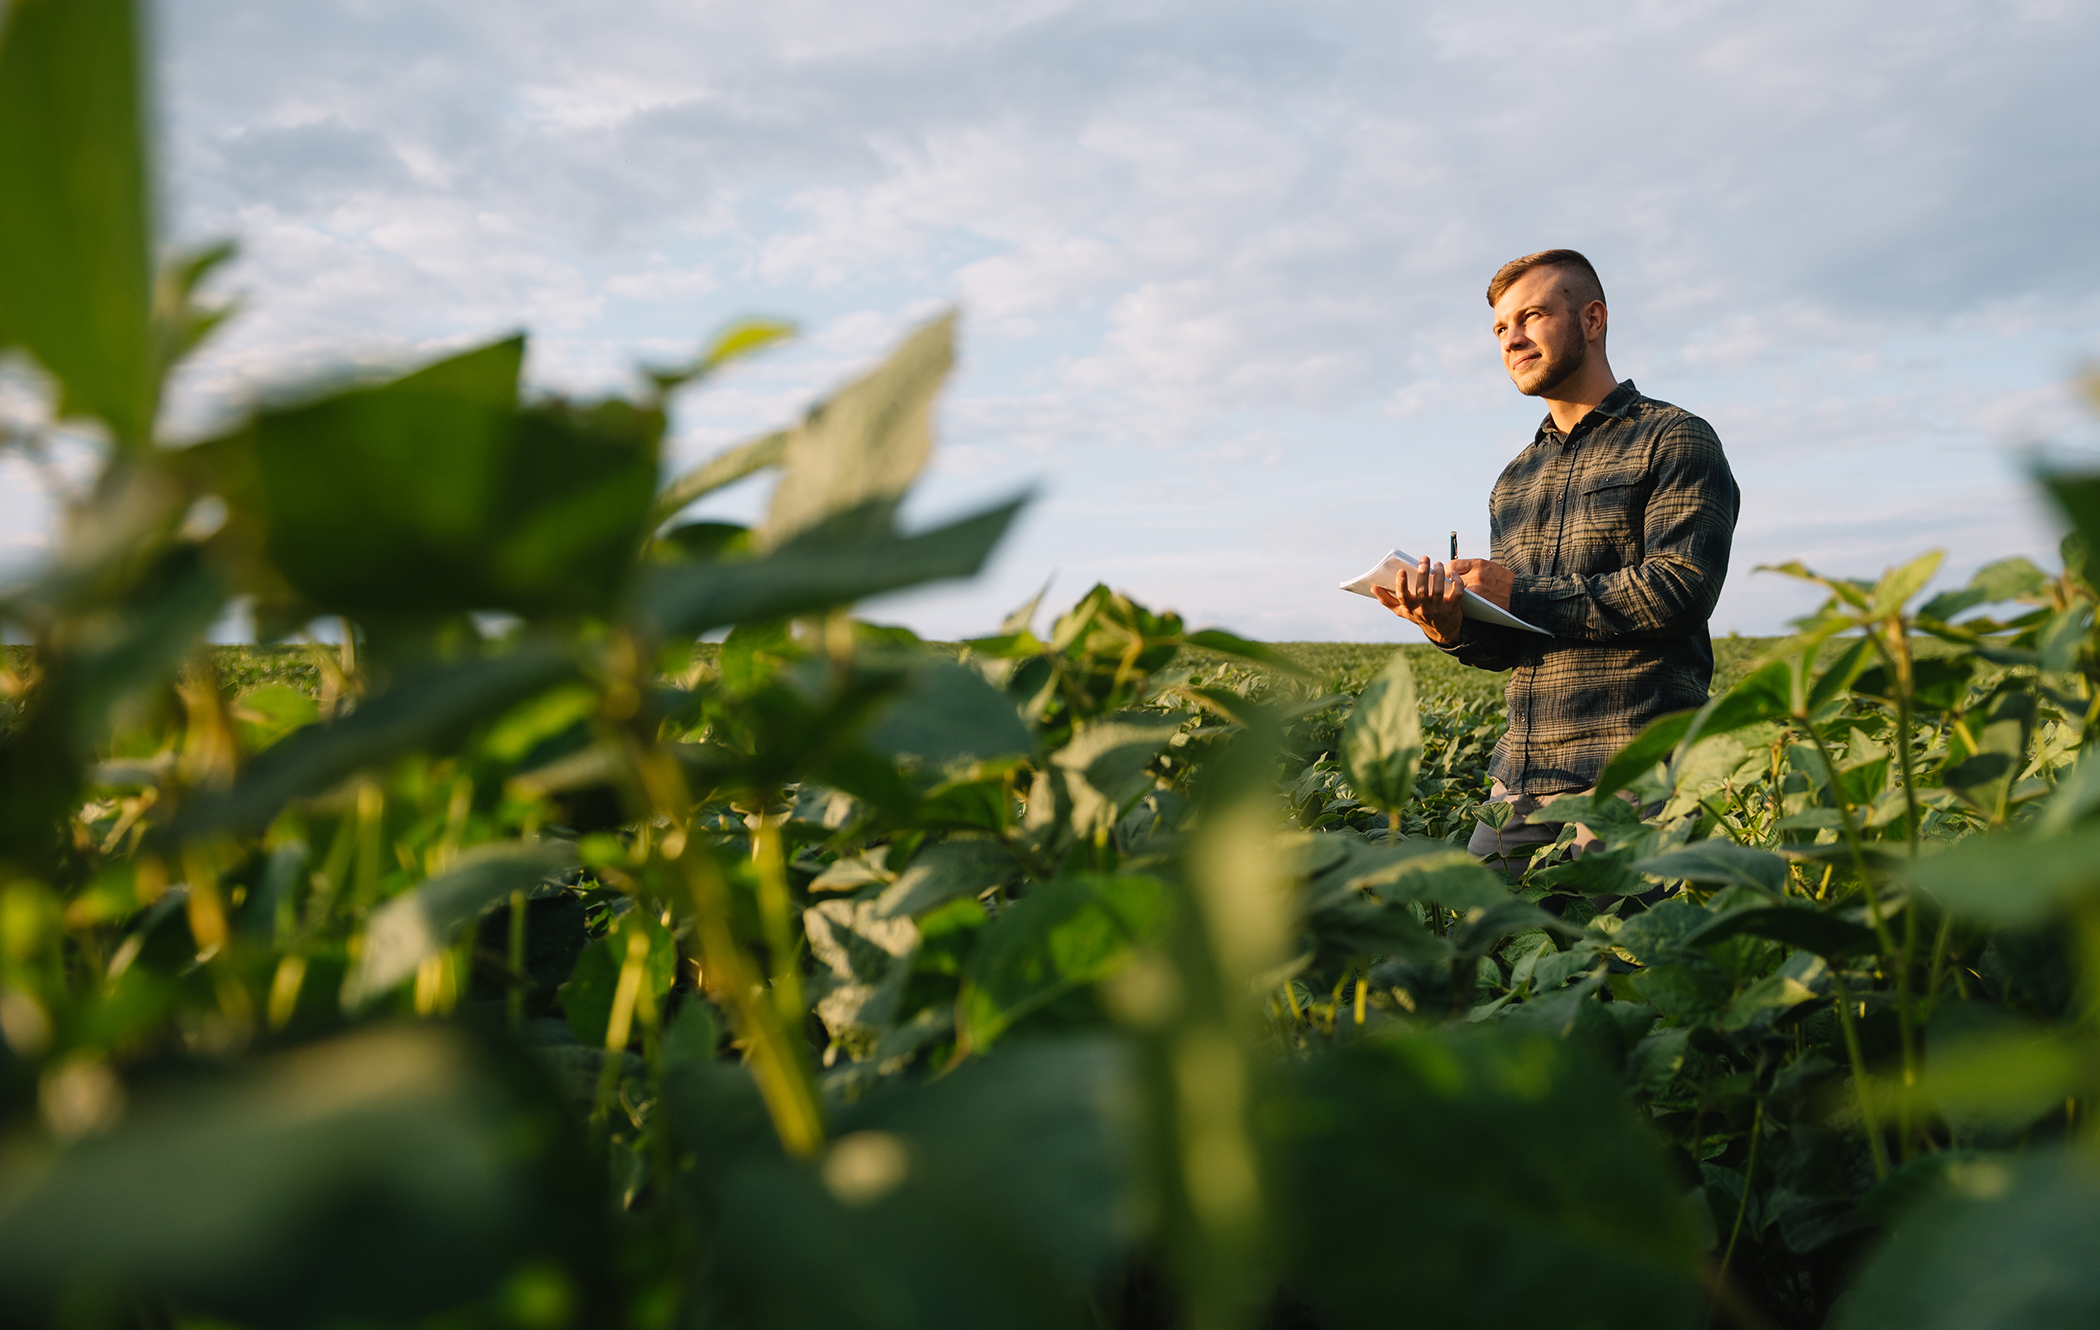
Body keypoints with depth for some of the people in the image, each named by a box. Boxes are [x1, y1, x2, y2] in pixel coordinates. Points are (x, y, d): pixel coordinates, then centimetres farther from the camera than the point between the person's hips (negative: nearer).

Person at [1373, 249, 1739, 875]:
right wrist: (1452, 627, -5)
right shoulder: (1513, 482, 20)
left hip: (1636, 770, -6)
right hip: (1523, 771, 6)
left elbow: (1680, 590, -14)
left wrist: (1521, 593, -12)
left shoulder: (1676, 440, 0)